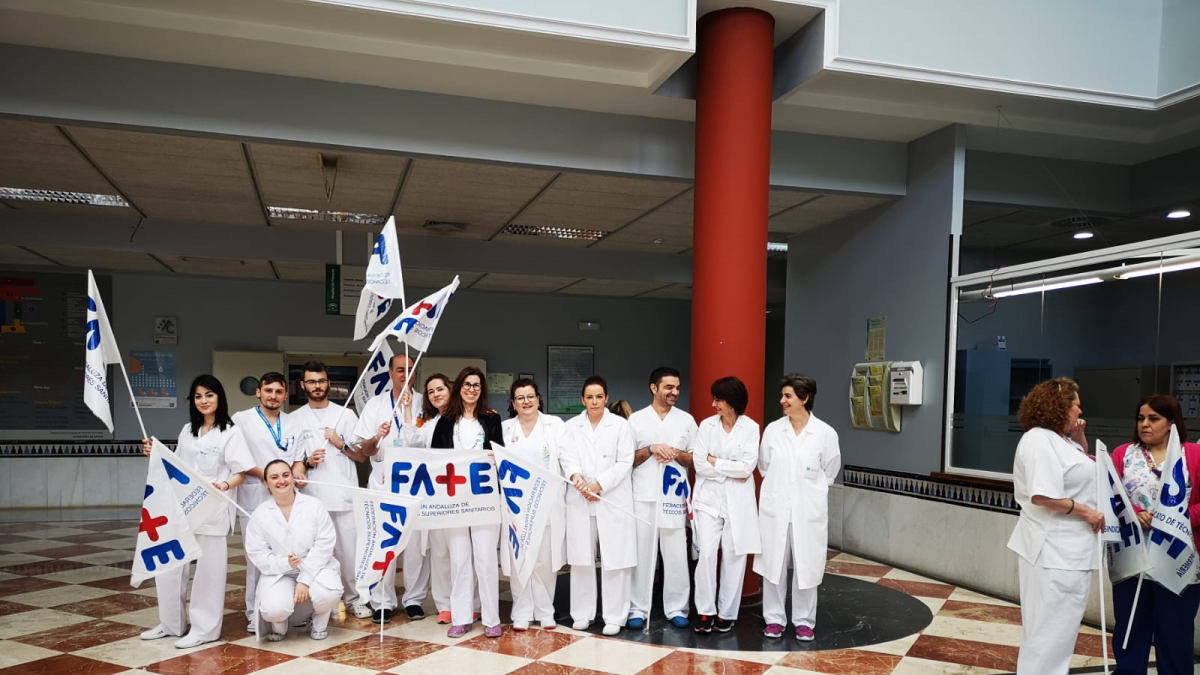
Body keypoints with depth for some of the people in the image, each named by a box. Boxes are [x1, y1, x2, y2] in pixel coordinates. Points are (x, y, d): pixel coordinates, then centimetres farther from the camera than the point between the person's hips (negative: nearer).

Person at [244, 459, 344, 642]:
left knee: (329, 593, -32)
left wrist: (305, 579, -18)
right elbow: (256, 553, -5)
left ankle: (319, 623, 6)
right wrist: (285, 563, -23)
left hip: (315, 568, 0)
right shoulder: (260, 514, -1)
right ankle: (279, 625, 11)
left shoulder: (314, 505, -4)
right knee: (274, 609, -29)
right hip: (279, 573, 0)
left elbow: (325, 543, -10)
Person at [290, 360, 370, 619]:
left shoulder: (346, 415, 8)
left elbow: (362, 456, 9)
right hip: (312, 496, 0)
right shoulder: (294, 419, 9)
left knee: (349, 549, 1)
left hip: (345, 495, 0)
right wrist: (306, 462, -9)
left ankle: (354, 598, 14)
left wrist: (341, 444, -7)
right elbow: (288, 460, 11)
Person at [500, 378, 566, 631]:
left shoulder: (555, 424, 7)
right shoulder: (504, 428, 12)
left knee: (545, 559, 2)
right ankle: (521, 613, 12)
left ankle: (545, 611, 16)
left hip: (547, 503, -1)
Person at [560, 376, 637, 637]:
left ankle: (614, 617, 8)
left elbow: (625, 462, -4)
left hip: (613, 501, -2)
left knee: (614, 559, -1)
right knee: (581, 559, 7)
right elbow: (567, 459, -2)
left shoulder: (621, 425, 2)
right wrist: (576, 476, -23)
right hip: (580, 501, 2)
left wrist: (599, 485, -14)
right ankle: (582, 613, 19)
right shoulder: (571, 426, 9)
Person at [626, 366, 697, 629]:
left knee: (676, 554, 4)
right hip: (643, 496, -1)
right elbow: (627, 460, 4)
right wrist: (650, 450, -12)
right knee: (642, 553, 3)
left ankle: (676, 609, 15)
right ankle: (638, 609, 11)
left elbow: (696, 460, 8)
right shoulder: (636, 419, 4)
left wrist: (676, 454, -11)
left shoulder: (686, 420, 8)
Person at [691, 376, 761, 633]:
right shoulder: (706, 425, 1)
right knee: (707, 553, -6)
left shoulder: (751, 428, -2)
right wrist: (730, 473, -8)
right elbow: (699, 464, -5)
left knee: (733, 555, 4)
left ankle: (727, 613, 16)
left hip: (737, 501, -1)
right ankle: (705, 611, 6)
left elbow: (747, 467, -11)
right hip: (708, 498, 1)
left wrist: (715, 462, -8)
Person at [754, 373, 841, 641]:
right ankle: (774, 619, 21)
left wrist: (809, 490, 10)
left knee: (806, 567, 7)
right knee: (773, 564, 8)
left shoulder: (826, 433, -7)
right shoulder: (772, 430, -2)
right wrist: (778, 488, 11)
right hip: (775, 509, 2)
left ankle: (804, 622, 22)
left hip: (808, 511, -1)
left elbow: (829, 471, 6)